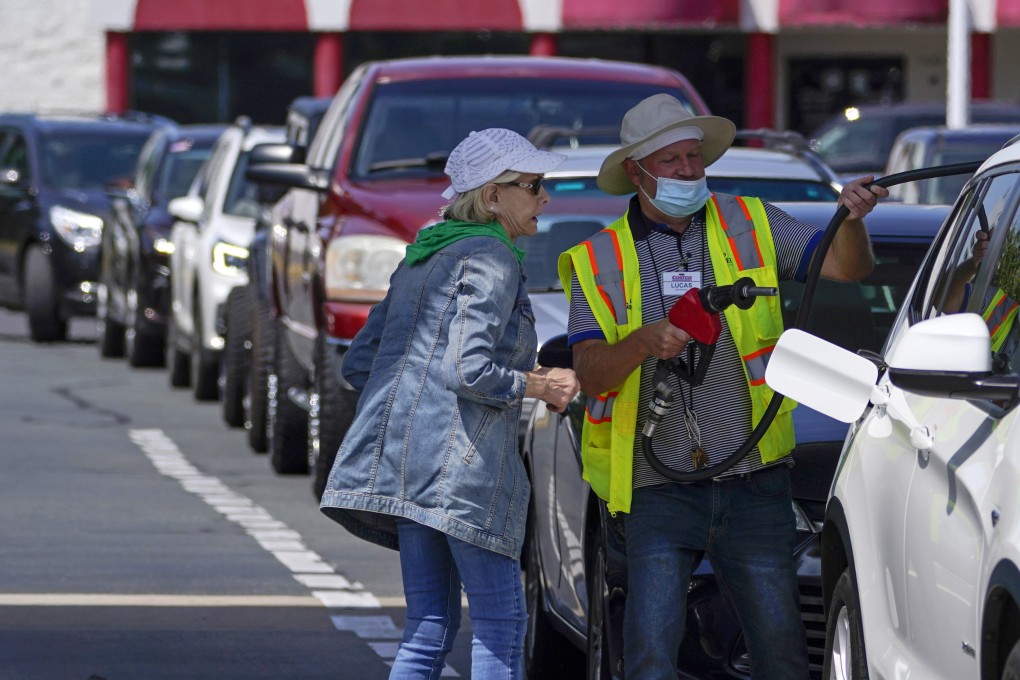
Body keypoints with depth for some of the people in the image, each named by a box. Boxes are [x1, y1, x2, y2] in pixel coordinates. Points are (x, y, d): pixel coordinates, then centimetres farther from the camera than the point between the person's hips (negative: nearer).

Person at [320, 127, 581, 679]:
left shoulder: (424, 257, 22)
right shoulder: (490, 259, -7)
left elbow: (358, 363, 21)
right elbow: (468, 370, -17)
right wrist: (541, 386, -4)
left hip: (396, 451, 9)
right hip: (458, 458, -9)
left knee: (430, 626, 9)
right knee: (499, 624, -4)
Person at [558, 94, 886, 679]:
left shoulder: (750, 227, 8)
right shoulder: (600, 261, 5)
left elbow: (848, 266, 0)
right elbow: (591, 374, -6)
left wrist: (852, 219, -22)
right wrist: (643, 341, -26)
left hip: (753, 482, 1)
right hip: (659, 492, -1)